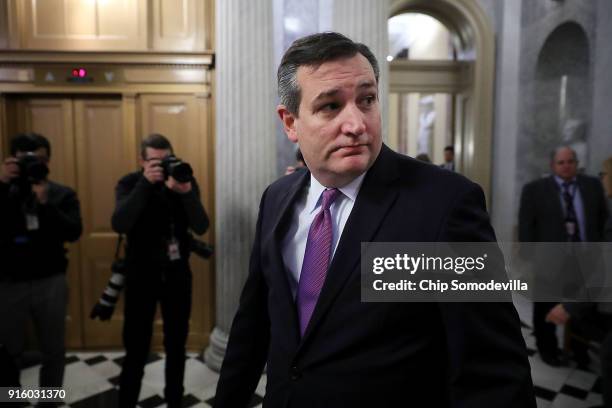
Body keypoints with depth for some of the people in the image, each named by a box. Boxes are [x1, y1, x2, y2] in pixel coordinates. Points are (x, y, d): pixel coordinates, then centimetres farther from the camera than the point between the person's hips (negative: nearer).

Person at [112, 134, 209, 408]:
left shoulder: (185, 181, -3)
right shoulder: (130, 183, -6)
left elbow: (201, 227, -15)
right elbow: (119, 225, -24)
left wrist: (186, 192, -31)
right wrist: (145, 183, -31)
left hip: (177, 273, 2)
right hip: (141, 274, -1)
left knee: (176, 344, 12)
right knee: (136, 348, 0)